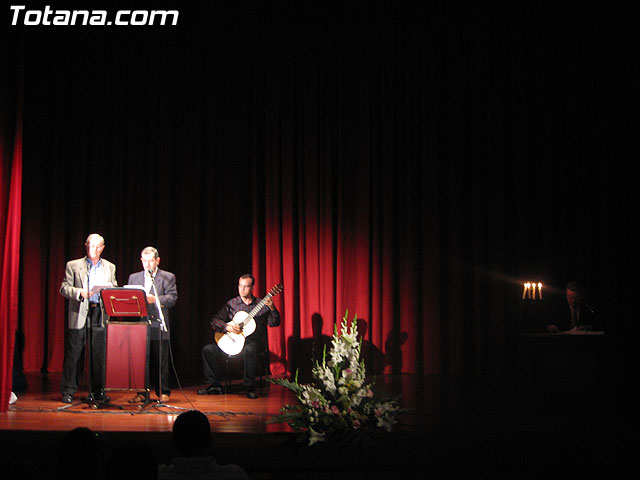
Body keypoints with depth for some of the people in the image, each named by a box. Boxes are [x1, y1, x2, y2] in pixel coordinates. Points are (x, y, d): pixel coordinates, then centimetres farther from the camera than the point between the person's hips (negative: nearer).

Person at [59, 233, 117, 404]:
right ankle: (68, 391, 5)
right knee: (73, 352, -2)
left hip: (100, 313, 2)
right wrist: (80, 292, -16)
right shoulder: (73, 266, 7)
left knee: (99, 354, 2)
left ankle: (97, 391, 10)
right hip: (79, 313, -2)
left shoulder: (110, 267, 16)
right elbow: (64, 288, 2)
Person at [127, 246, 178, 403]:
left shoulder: (168, 277, 6)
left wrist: (155, 299, -18)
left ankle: (163, 393, 7)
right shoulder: (134, 277, 18)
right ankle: (142, 393, 11)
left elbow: (172, 298, -5)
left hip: (158, 326, -3)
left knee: (160, 361, 0)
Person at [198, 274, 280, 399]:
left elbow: (274, 323, -5)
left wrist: (272, 308, -23)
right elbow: (215, 320, 5)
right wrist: (227, 327, -14)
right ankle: (214, 385, -3)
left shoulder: (262, 304, 3)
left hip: (253, 341, -4)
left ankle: (249, 387, -24)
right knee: (207, 350, -12)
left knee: (248, 351, -39)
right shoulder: (231, 304, 9)